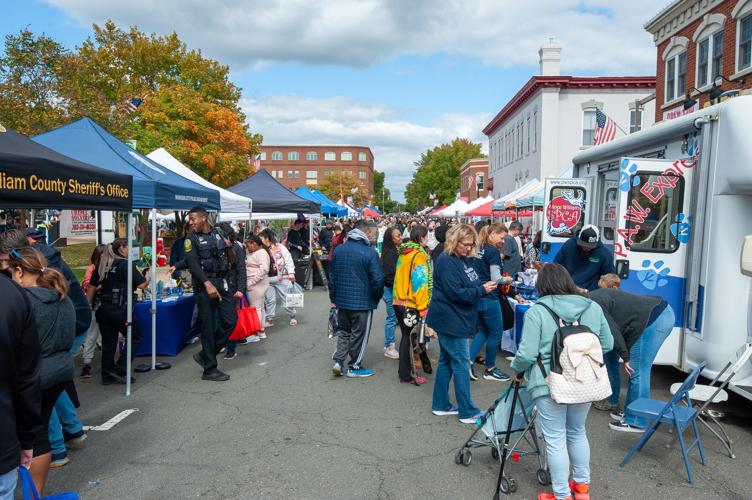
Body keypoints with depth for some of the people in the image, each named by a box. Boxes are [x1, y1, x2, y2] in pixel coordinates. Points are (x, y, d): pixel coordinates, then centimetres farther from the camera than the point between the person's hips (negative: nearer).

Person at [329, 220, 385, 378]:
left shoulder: (338, 250, 4)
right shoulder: (370, 253, -15)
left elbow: (332, 276, 9)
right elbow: (377, 279, -16)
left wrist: (333, 298, 17)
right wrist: (377, 297, 3)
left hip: (342, 300, 5)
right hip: (363, 302, -5)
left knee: (344, 331, 20)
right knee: (359, 334, 9)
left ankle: (338, 361, 11)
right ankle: (355, 366, 18)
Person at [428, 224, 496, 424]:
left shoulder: (465, 259, 11)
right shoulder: (446, 262, -17)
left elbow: (473, 283, 18)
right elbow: (456, 293, -22)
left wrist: (487, 284, -1)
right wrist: (482, 290, -19)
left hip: (456, 319, 10)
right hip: (451, 320, -10)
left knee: (446, 361, 15)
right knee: (461, 363, -3)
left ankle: (441, 405, 26)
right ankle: (468, 412, 6)